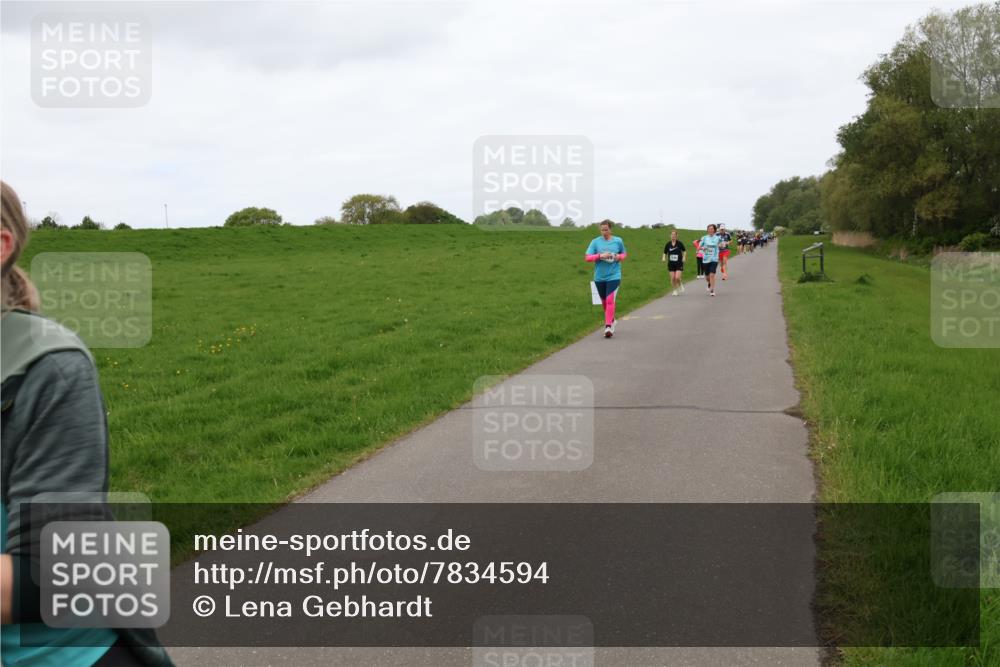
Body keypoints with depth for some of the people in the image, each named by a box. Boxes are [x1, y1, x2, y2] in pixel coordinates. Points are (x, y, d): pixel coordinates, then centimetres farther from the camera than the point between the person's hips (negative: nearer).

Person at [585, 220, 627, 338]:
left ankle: (608, 327, -16)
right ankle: (612, 320, 37)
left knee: (610, 301, -15)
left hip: (614, 276, -2)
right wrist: (600, 256, -18)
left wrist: (620, 257, -6)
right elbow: (587, 257, -5)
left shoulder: (618, 241, 2)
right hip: (599, 277, 2)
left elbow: (624, 254, 17)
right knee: (604, 302, 14)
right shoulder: (595, 242, -1)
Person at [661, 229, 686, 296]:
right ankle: (675, 290, 20)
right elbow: (665, 252, 10)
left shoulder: (679, 243, -5)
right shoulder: (668, 244, 0)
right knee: (672, 278, 0)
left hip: (679, 263, -2)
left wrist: (684, 257, -5)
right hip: (671, 264, 2)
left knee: (677, 278, -12)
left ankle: (681, 284, 21)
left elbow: (684, 251, 9)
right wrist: (664, 258, -8)